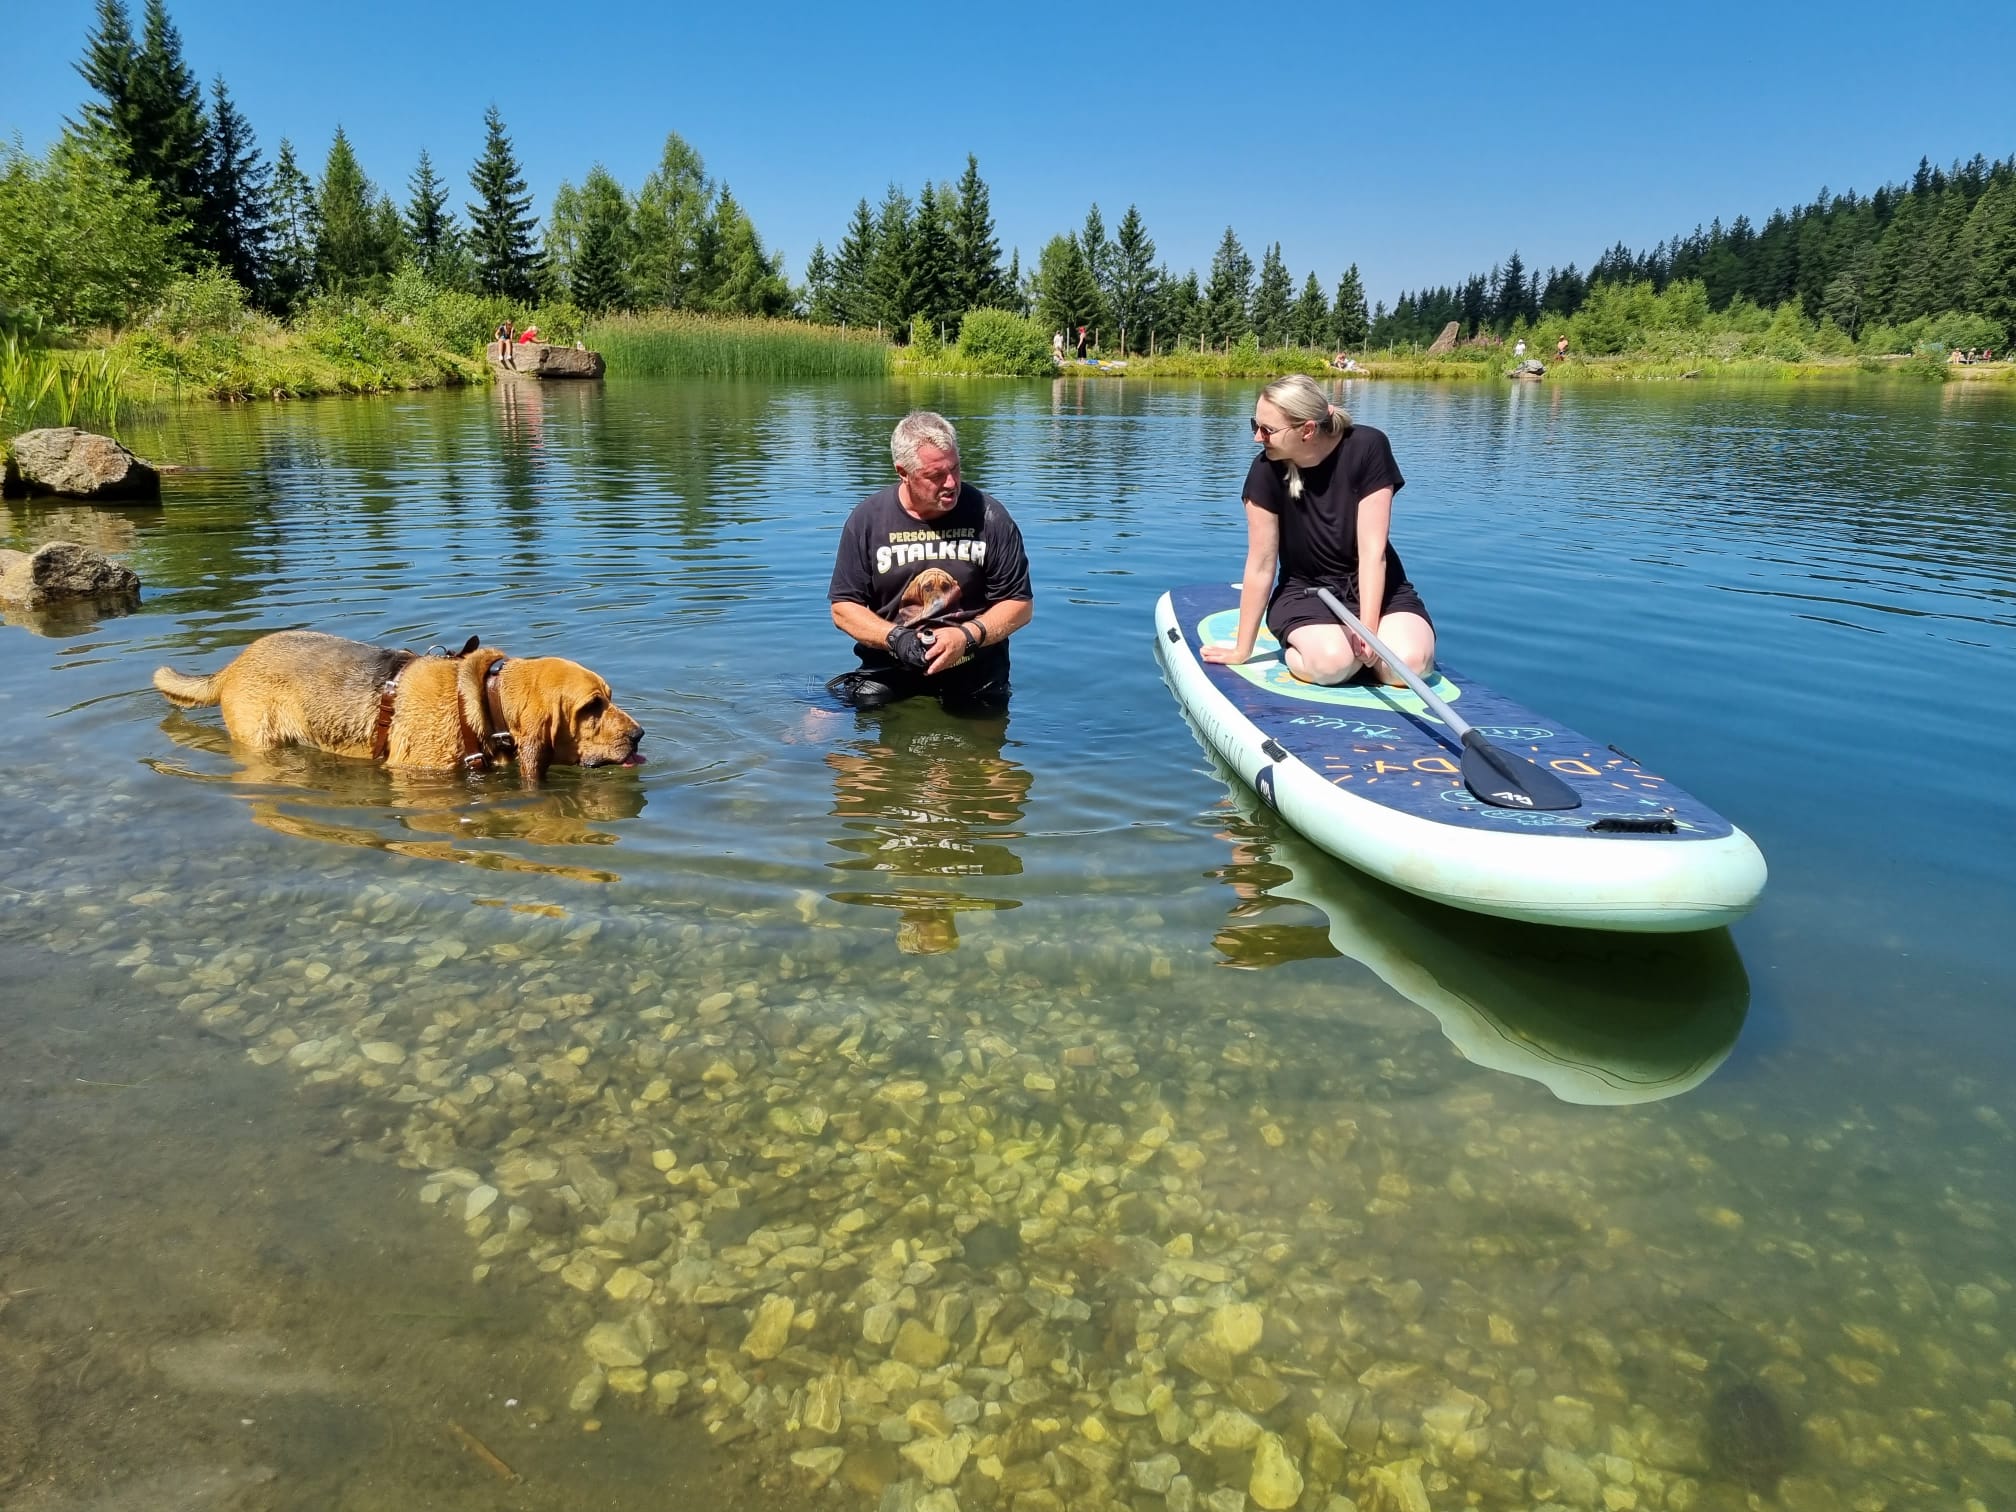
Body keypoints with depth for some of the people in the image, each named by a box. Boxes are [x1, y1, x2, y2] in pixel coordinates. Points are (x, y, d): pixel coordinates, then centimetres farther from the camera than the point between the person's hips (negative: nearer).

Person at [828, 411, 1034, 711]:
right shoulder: (867, 519, -1)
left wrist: (967, 636, -17)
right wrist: (895, 637, -16)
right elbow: (843, 608, 2)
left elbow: (1020, 604, 0)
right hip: (890, 674, 0)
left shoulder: (987, 516, -4)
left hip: (975, 675, 0)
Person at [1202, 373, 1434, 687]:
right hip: (1305, 592, -1)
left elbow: (1373, 549, -18)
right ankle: (1296, 650, 1)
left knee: (1410, 662, -27)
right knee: (1332, 663, -33)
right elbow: (1261, 564, -11)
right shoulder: (1266, 470, -15)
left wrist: (1369, 627, -27)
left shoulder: (1367, 448, -16)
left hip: (1375, 586, 1)